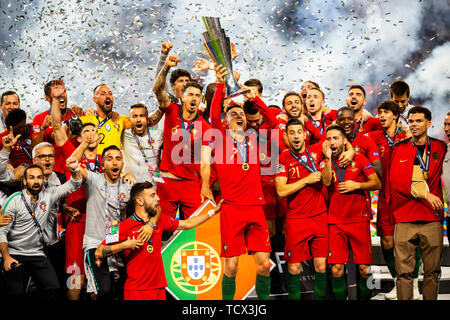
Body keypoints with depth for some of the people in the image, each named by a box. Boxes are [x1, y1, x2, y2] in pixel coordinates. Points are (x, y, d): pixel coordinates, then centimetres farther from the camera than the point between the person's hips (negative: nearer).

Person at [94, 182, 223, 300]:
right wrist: (124, 245, -21)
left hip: (158, 289, 5)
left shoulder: (160, 220, 10)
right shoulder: (125, 227, -9)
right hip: (135, 291, -5)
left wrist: (212, 212, 21)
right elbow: (98, 253, -12)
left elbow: (187, 224, 21)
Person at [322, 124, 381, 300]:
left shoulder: (359, 159, 5)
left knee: (364, 269, -2)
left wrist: (357, 185, -9)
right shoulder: (325, 163, 9)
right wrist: (328, 158, -13)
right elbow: (326, 182, -11)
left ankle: (365, 297, 15)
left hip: (360, 220, -1)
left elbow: (377, 183, 4)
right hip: (336, 223, 1)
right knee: (336, 269, -5)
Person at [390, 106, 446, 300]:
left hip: (432, 218, 1)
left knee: (432, 271, 4)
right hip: (405, 219, -1)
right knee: (404, 272, -3)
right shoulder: (399, 149, 9)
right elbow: (396, 181, -1)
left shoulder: (440, 148, 10)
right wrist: (425, 193, -9)